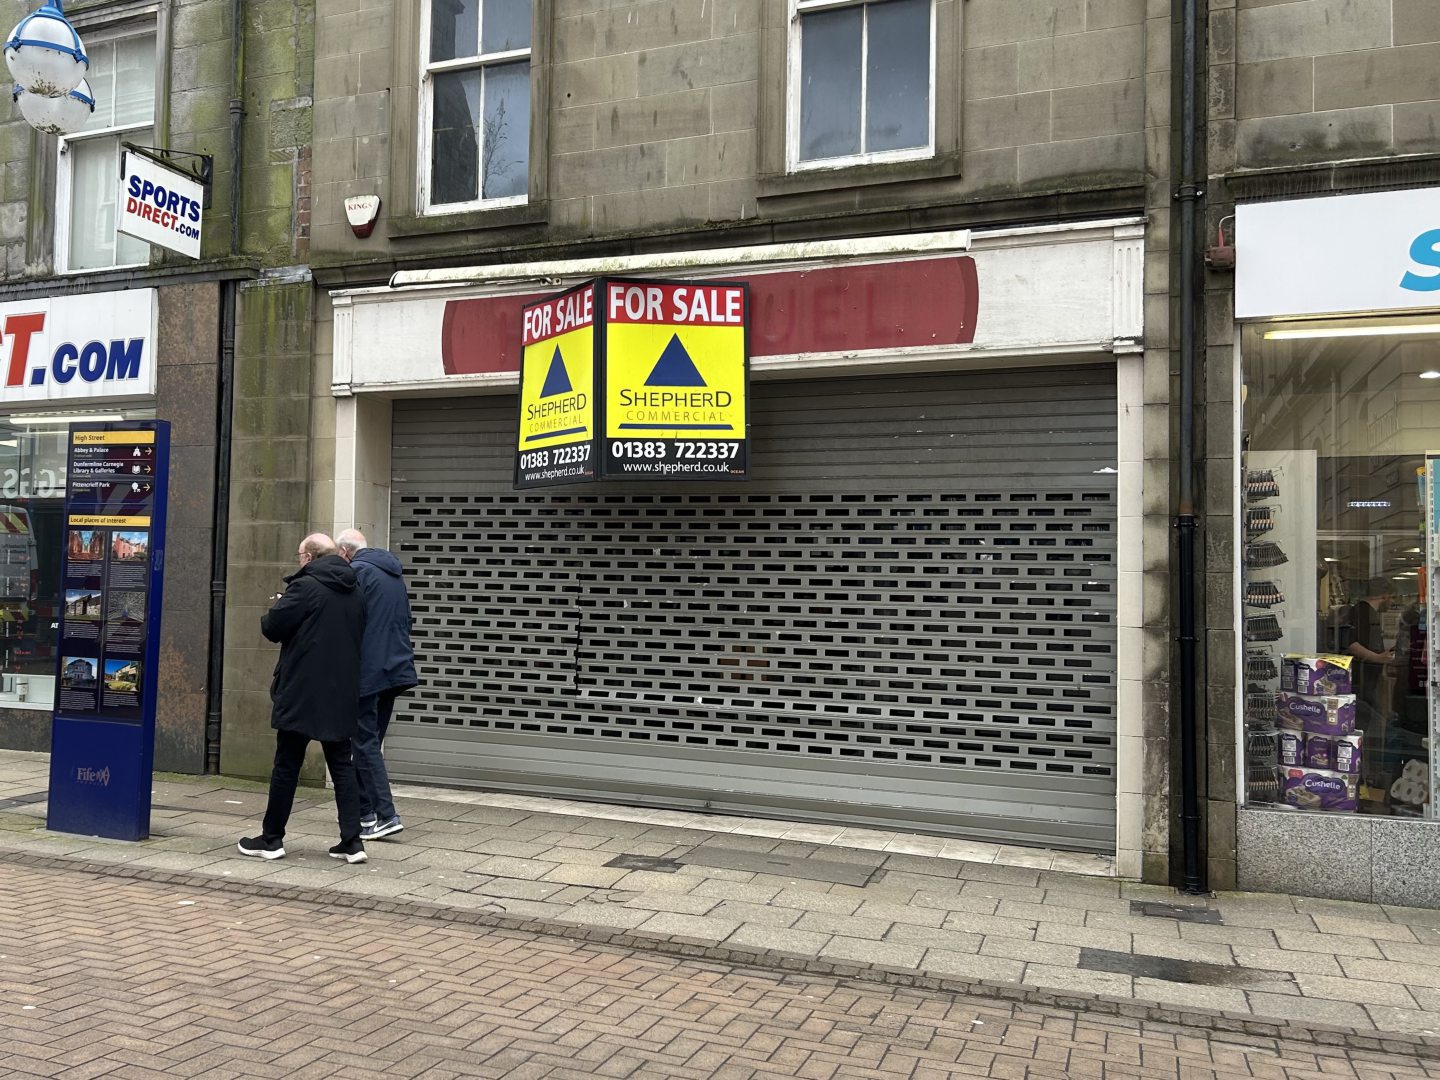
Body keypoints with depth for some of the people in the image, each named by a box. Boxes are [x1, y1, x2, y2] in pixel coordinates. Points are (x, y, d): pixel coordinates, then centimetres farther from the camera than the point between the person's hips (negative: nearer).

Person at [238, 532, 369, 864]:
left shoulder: (305, 587, -12)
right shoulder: (353, 592, 10)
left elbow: (272, 627, -12)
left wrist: (278, 605, 10)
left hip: (301, 694, -6)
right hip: (341, 694, 6)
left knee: (286, 766, 5)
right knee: (342, 765, 9)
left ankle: (271, 839, 16)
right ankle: (352, 841, 6)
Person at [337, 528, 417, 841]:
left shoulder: (356, 570, -8)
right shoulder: (394, 571, 17)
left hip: (367, 671, -8)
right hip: (396, 668, 8)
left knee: (366, 742, -4)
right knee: (371, 741, 15)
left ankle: (385, 815, -9)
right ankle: (365, 812, 19)